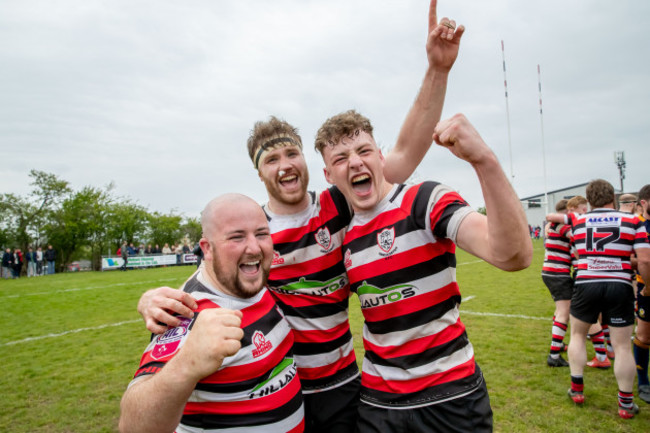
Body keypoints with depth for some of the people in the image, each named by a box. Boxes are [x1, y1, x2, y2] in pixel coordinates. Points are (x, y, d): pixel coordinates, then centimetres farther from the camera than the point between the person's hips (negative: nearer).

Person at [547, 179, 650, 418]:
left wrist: (553, 217, 48)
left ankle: (577, 389, 25)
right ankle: (626, 403, 19)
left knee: (577, 335, 20)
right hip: (620, 287, -1)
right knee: (622, 346, 9)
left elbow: (551, 216, 26)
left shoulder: (578, 220, 6)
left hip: (586, 284, 1)